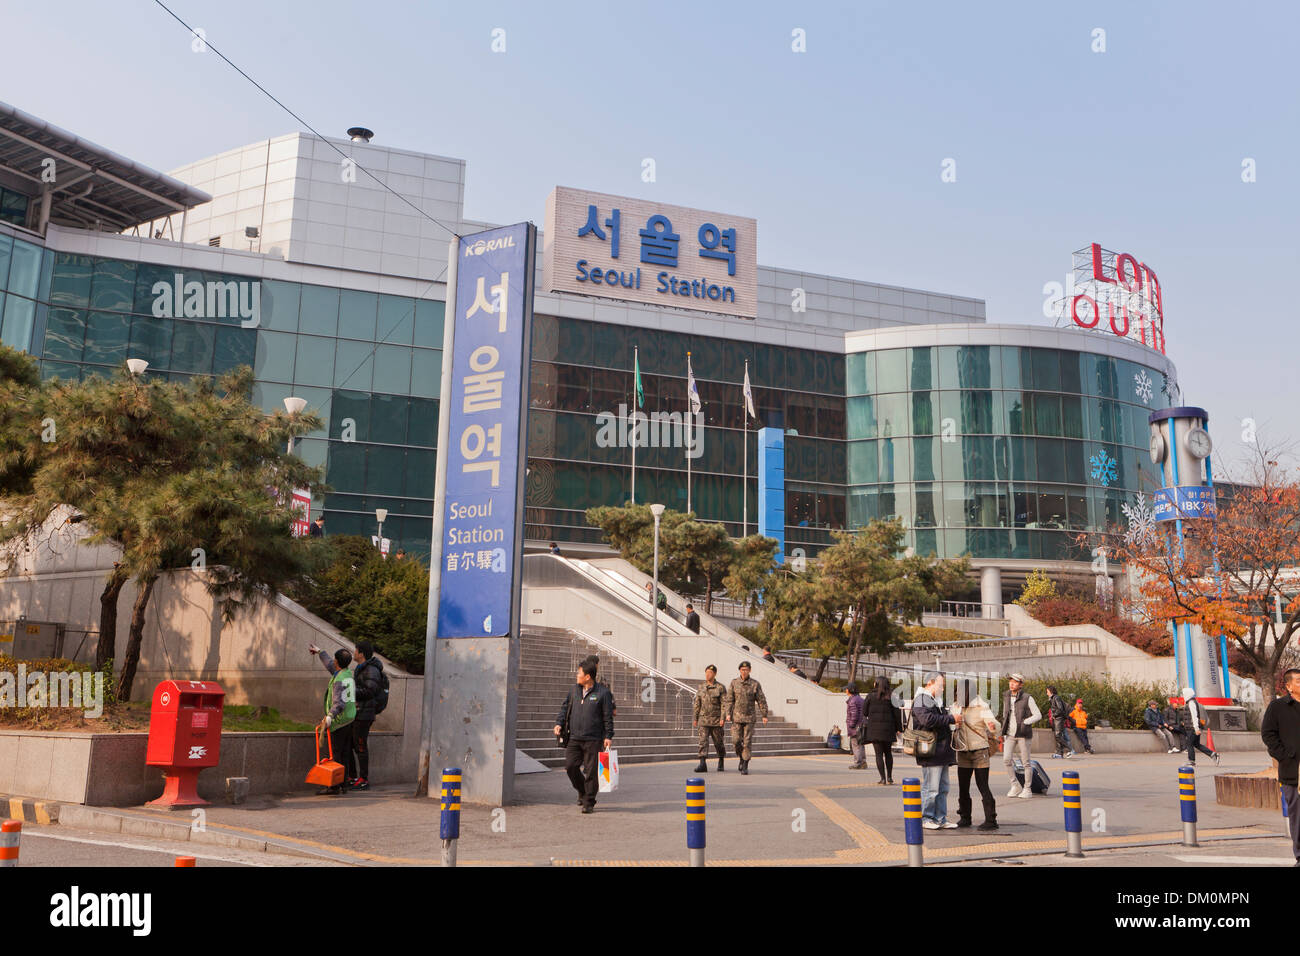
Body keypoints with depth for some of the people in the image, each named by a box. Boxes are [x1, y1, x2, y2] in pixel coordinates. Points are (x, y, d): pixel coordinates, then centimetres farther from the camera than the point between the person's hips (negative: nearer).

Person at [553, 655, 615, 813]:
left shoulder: (603, 692, -6)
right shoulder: (574, 690, 9)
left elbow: (608, 716, -3)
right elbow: (565, 707, 18)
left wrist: (608, 736, -7)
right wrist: (559, 723, 4)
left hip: (593, 740, -4)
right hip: (574, 738, 4)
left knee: (591, 771, -1)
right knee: (570, 766, -3)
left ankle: (589, 803, 12)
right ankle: (582, 791, 23)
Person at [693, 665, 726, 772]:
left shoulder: (720, 688, -3)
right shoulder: (701, 687, 8)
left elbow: (724, 704, -8)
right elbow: (697, 704, 12)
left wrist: (723, 718, -17)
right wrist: (695, 718, 9)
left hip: (716, 720, -2)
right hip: (703, 719, 2)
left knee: (718, 742, 7)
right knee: (703, 741, -11)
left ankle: (721, 762, 30)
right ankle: (702, 765, -17)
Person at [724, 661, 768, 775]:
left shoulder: (755, 684, 0)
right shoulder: (734, 683, 2)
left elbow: (761, 701, 1)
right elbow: (729, 700, 1)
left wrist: (764, 715, -5)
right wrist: (728, 714, -10)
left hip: (750, 717, -1)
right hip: (737, 717, 1)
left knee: (747, 742, -3)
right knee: (736, 740, -5)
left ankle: (745, 766, 4)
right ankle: (741, 758, 23)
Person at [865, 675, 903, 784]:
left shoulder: (870, 696, -3)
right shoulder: (891, 697, 0)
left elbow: (864, 712, -1)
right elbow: (897, 713, 0)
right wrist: (899, 729, 7)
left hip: (874, 729, -2)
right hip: (888, 729, 2)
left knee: (879, 754, 0)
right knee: (888, 753, 17)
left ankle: (883, 779, -4)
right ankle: (889, 777, 19)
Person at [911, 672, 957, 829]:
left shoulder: (935, 701, 23)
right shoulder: (921, 700, -10)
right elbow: (928, 720, -25)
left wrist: (953, 722, 11)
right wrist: (951, 719, -18)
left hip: (942, 751, 10)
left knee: (943, 788, 12)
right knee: (931, 788, -5)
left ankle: (940, 819, 18)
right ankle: (926, 818, 4)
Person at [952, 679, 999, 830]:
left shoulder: (982, 708, -11)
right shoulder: (957, 708, 6)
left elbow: (993, 725, -23)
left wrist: (993, 726, -44)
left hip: (980, 752, -6)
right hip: (963, 754, 6)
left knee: (983, 786, -6)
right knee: (963, 788, 9)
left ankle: (991, 820, 0)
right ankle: (964, 818, 22)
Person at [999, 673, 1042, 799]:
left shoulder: (1028, 698, -5)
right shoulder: (1006, 698, 10)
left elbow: (1038, 715, -7)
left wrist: (1025, 722, -18)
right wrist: (1003, 734, 19)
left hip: (1023, 735, -4)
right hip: (1010, 735, 4)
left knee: (1026, 762, 2)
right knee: (1007, 760, -7)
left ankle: (1027, 789, 14)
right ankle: (1015, 786, 9)